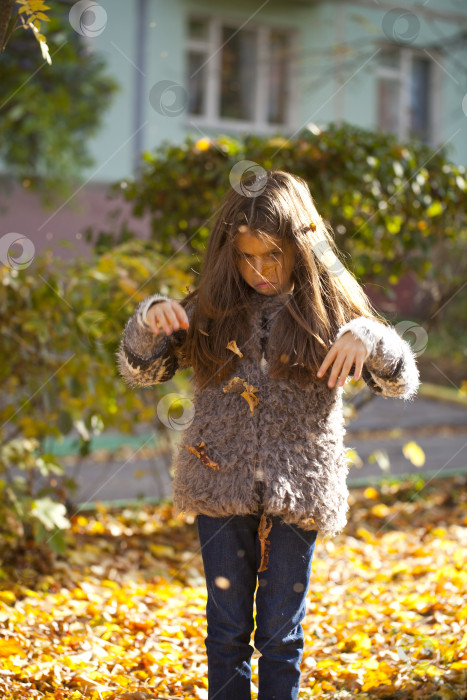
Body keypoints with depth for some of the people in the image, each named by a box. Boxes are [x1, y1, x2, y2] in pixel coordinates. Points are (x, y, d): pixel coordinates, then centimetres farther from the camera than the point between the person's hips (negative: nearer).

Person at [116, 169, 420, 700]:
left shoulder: (327, 307, -1)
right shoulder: (211, 309, 2)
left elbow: (401, 382, -5)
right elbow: (140, 371, 4)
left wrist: (368, 338, -26)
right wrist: (149, 319, -16)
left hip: (297, 493, -1)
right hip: (221, 488, 1)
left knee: (281, 632, 9)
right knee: (227, 627, 10)